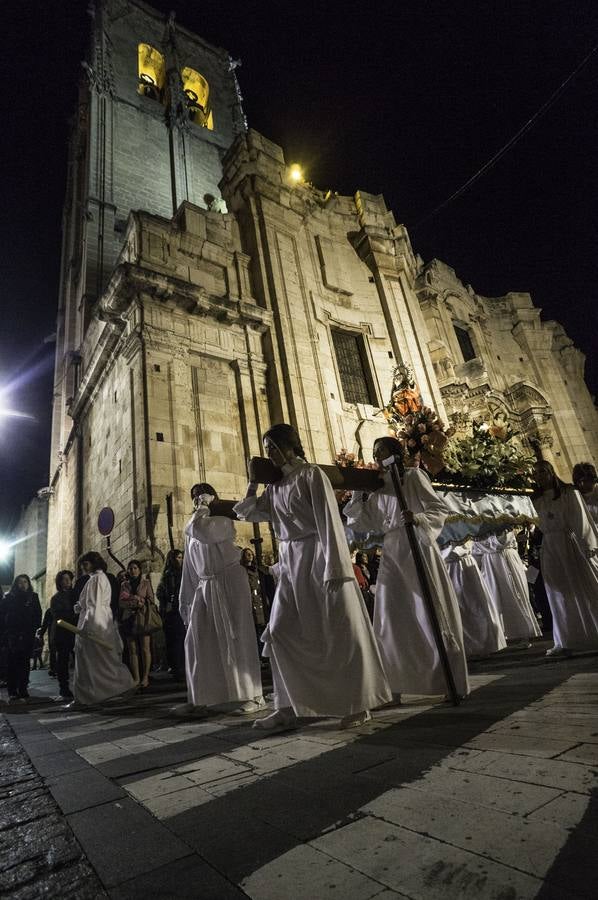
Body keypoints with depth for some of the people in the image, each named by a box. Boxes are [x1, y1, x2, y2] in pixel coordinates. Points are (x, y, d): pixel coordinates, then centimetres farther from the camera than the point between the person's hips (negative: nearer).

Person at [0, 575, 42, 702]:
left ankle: (23, 690, 11)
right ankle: (12, 693, 1)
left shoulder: (33, 597, 9)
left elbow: (38, 615, 7)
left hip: (27, 636, 1)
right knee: (12, 664, -2)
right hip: (12, 636, -1)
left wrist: (34, 629, -3)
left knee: (24, 663, 4)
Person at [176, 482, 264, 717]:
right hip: (204, 586, 6)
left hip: (229, 581, -6)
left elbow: (202, 531, -26)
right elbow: (189, 567, 16)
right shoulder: (192, 531, 16)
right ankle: (199, 700, 13)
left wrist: (205, 508, -8)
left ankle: (254, 696, 5)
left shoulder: (223, 521, -4)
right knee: (196, 642, 3)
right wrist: (185, 598, 13)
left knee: (236, 638, -4)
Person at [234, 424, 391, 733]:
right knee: (280, 632, 2)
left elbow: (328, 521, -14)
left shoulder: (311, 474, -8)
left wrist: (333, 567, -19)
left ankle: (359, 704, 20)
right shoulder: (274, 485, 12)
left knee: (338, 631, 4)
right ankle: (287, 708, 13)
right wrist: (253, 481, 5)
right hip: (291, 562, 7)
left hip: (317, 557, -7)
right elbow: (248, 513, 14)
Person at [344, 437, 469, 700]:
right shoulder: (377, 488, 16)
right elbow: (367, 523, 12)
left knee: (431, 615, 0)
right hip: (391, 553, 5)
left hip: (417, 549, -5)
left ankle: (452, 683, 14)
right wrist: (357, 495, 4)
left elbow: (440, 509, -5)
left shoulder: (413, 476, 0)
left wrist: (418, 518, -24)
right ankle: (396, 683, 16)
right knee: (391, 620, 3)